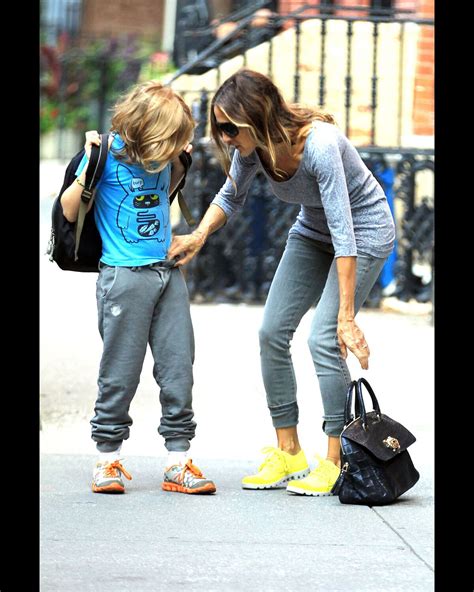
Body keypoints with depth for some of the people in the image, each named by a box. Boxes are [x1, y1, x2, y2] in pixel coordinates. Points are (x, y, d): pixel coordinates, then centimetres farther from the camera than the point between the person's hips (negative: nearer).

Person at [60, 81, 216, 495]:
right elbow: (70, 211, -7)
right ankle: (108, 459, 11)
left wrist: (179, 164, 11)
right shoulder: (107, 153, -7)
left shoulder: (159, 154, 8)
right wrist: (89, 165, -18)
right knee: (121, 371, -1)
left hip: (168, 272, 6)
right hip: (124, 275, -6)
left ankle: (178, 462, 6)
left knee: (178, 367, 2)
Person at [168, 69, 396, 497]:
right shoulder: (252, 145, -15)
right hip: (312, 231, 7)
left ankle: (336, 461, -9)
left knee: (324, 339, -18)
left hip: (364, 230, -7)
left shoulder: (319, 145, -36)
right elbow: (231, 197, 7)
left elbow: (344, 233, -36)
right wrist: (199, 236, -11)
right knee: (273, 332, -1)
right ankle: (288, 454, 7)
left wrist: (346, 317, -37)